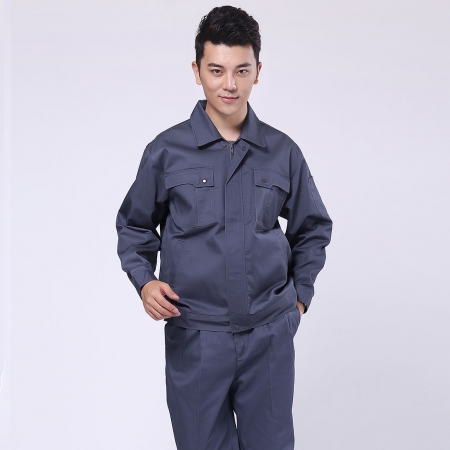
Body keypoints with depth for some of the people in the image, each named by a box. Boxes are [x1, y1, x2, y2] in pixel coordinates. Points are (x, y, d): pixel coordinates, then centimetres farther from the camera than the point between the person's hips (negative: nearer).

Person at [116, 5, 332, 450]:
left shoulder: (283, 152, 2)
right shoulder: (166, 151, -2)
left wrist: (300, 296, 12)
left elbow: (312, 229, 16)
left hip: (270, 334, 2)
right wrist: (144, 281, -5)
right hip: (194, 338, -1)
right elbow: (134, 226, 10)